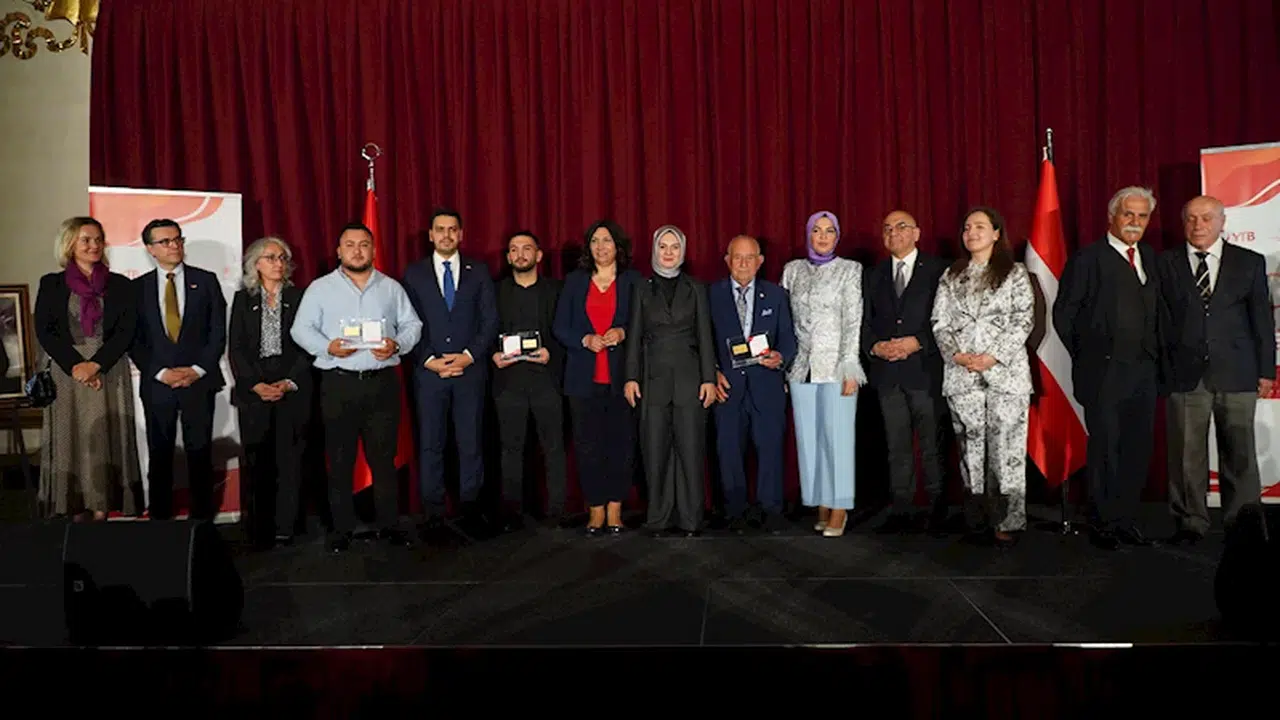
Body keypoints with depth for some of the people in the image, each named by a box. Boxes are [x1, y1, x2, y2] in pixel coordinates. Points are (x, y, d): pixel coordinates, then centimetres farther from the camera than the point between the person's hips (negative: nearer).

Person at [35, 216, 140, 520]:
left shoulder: (120, 284, 6)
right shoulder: (51, 284, 7)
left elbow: (127, 329, -1)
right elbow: (44, 330, 1)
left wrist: (96, 364, -12)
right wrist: (75, 365, -11)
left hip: (110, 373, 0)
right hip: (68, 372, 0)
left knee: (106, 439, -1)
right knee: (71, 439, -1)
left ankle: (102, 507, 2)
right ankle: (76, 507, 3)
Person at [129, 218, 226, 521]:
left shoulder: (205, 280, 4)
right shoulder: (138, 287, 7)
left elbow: (218, 331, 1)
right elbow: (134, 339, 4)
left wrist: (198, 369, -9)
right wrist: (161, 372, -8)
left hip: (199, 380, -1)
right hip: (157, 383, 1)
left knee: (200, 452, 4)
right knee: (159, 454, 7)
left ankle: (202, 517, 13)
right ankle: (159, 517, 17)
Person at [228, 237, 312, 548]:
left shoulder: (299, 297, 8)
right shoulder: (243, 299, 10)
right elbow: (235, 349, 5)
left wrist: (289, 383, -10)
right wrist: (256, 385, -8)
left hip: (293, 390, -1)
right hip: (253, 390, 1)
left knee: (289, 460, -2)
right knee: (257, 462, 1)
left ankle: (284, 528, 3)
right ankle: (258, 530, 9)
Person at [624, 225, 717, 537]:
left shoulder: (695, 289, 11)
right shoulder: (642, 290, 11)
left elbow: (704, 336, 7)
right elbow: (635, 337, 8)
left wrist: (709, 379, -1)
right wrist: (631, 377, 0)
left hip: (689, 378, 0)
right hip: (654, 379, 1)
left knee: (690, 449, -2)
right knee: (655, 450, 1)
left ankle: (690, 519, 7)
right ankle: (659, 518, 11)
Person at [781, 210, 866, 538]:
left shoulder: (850, 270, 3)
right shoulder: (792, 270, 12)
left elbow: (854, 322, -3)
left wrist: (850, 369, -11)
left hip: (836, 365, -3)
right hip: (802, 366, 4)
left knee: (838, 435, -5)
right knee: (809, 437, 5)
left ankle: (839, 510, 2)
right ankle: (821, 505, 13)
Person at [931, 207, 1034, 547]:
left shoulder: (1015, 273, 6)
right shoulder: (952, 276, 14)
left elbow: (1023, 321, -1)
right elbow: (940, 322, 9)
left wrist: (994, 356, -12)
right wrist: (957, 354, -8)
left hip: (1005, 370, -2)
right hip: (961, 373, 3)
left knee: (1005, 446, -5)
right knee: (971, 446, 4)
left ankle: (1006, 522, 2)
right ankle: (977, 519, 10)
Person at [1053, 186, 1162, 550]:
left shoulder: (1150, 257, 14)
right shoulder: (1088, 258, -5)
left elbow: (1155, 311, 19)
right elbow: (1064, 314, -5)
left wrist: (1155, 356, 10)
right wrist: (1086, 356, -2)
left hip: (1144, 371, 6)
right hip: (1104, 373, -6)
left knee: (1138, 449, 9)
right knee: (1105, 448, 0)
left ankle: (1127, 520, 20)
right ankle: (1104, 524, 11)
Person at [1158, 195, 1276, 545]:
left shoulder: (1250, 262, 8)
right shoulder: (1165, 263, 5)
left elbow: (1262, 320, 8)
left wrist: (1266, 370, 4)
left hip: (1236, 375, 1)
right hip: (1184, 375, -1)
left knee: (1239, 453, 6)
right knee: (1186, 454, 3)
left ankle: (1241, 524, 19)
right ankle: (1190, 523, 15)